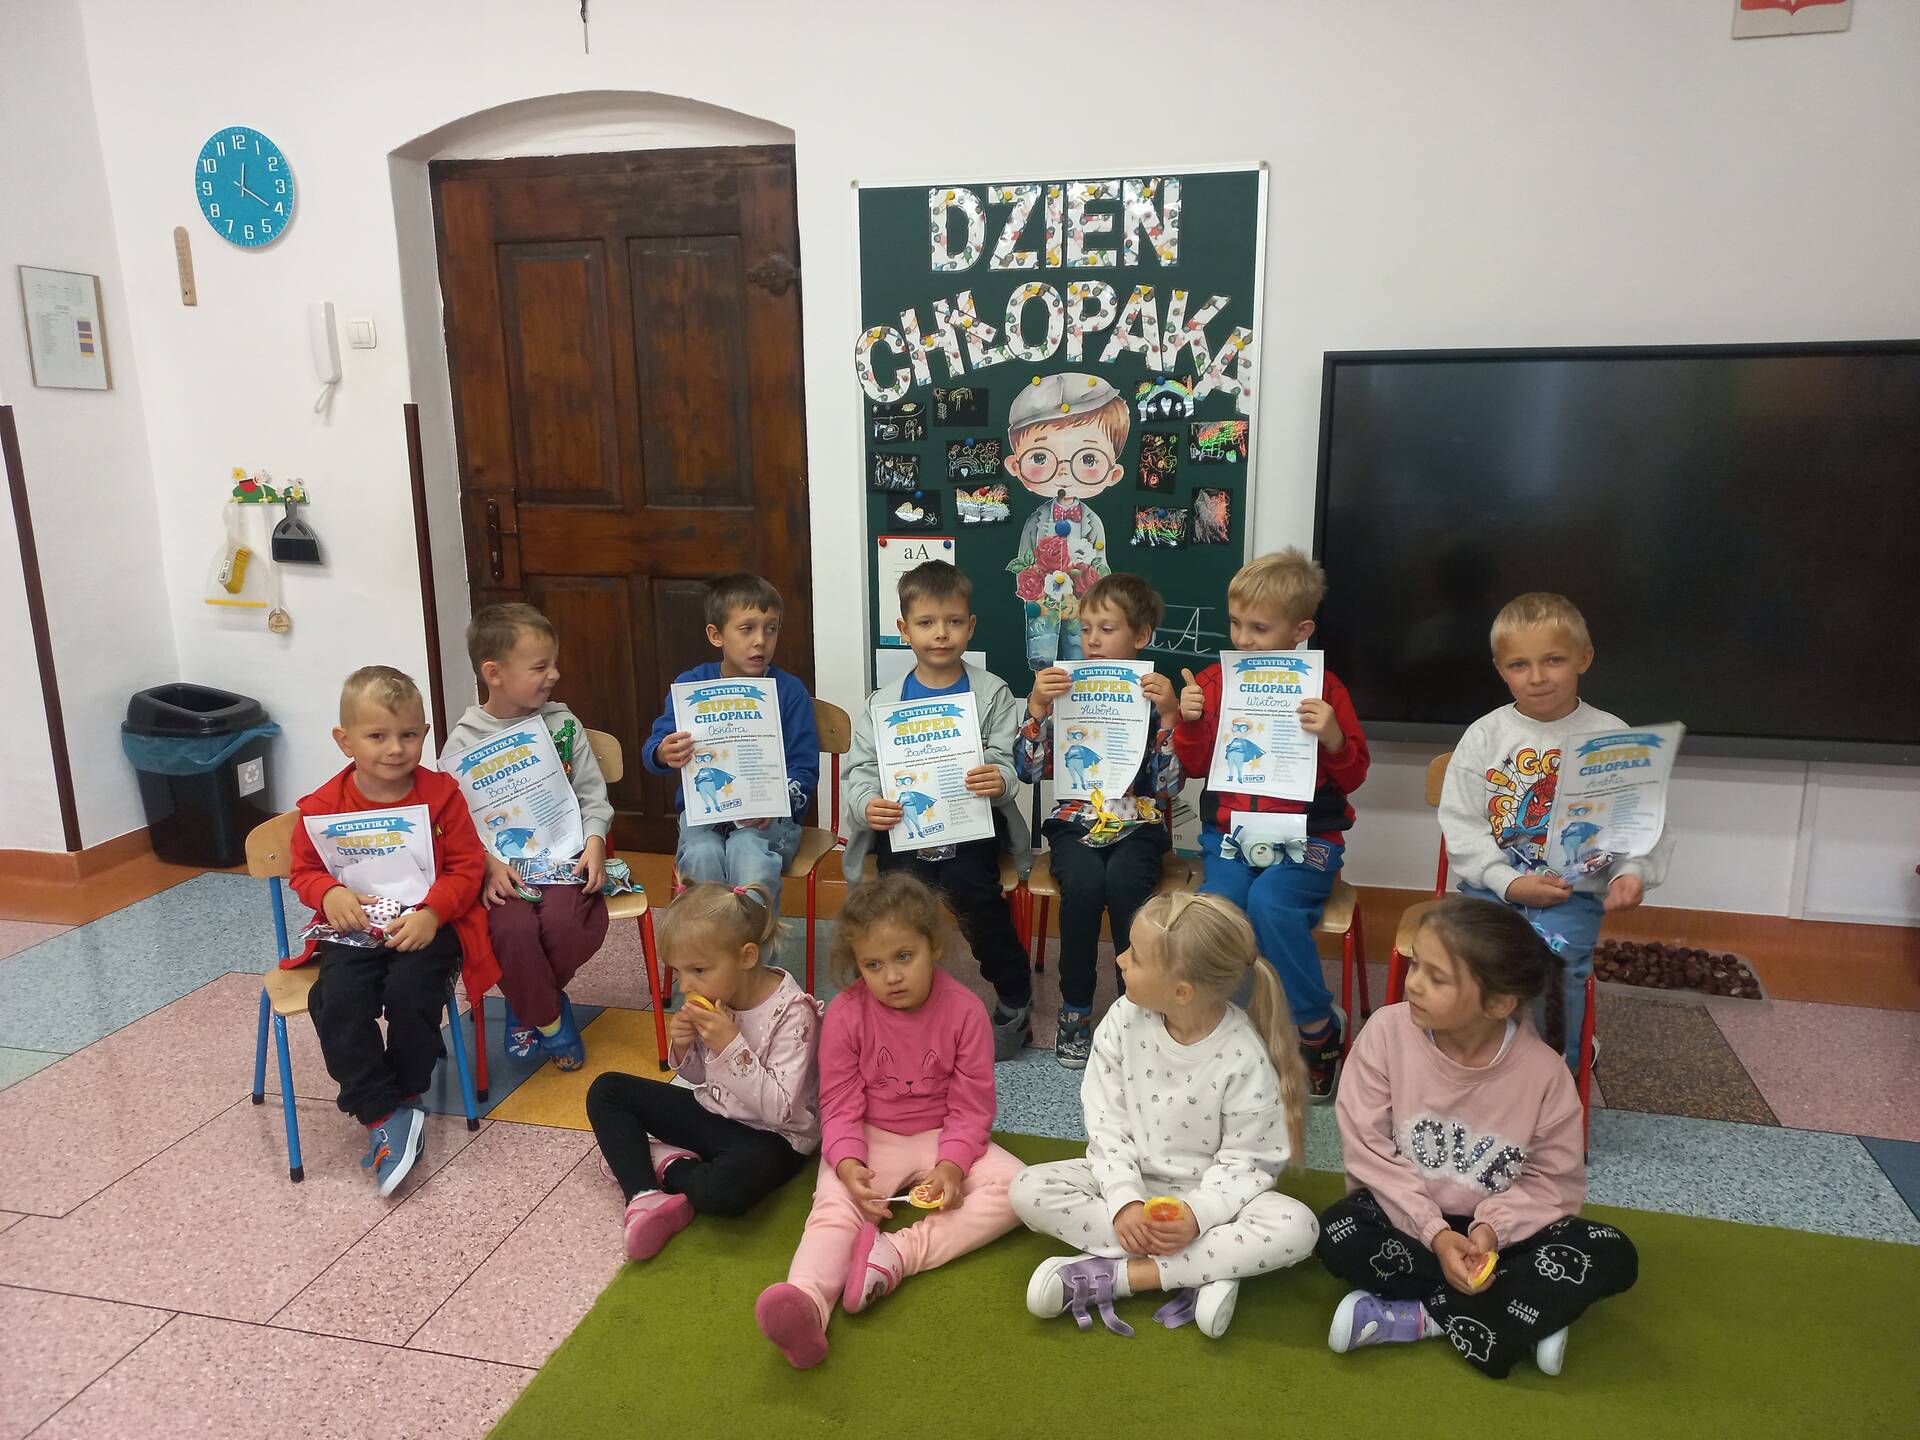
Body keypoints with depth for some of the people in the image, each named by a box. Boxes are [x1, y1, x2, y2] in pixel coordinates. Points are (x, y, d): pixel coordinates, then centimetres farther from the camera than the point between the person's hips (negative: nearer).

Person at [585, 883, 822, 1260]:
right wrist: (683, 1049, -12)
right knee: (606, 1090, 5)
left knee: (724, 1189, -40)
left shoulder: (791, 1013, -23)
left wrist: (731, 1045, -30)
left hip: (769, 1137, -8)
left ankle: (667, 1165, -6)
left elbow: (780, 1109, -26)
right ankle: (646, 1197, -14)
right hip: (712, 1113, 8)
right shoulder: (716, 995, -4)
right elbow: (700, 1077, 11)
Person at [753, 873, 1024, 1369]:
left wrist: (951, 1166, -24)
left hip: (943, 1139, 1)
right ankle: (806, 1301, -52)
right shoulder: (846, 1013, -11)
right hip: (868, 1140, -1)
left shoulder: (964, 1009, -12)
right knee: (835, 1206, -28)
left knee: (1014, 1185, -22)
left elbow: (970, 1108, -7)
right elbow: (840, 1105, -8)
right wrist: (847, 1166, -27)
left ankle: (900, 1253, -33)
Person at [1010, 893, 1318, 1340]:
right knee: (1028, 1190, -20)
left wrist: (1198, 1215, -30)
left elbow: (1246, 1161, -15)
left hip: (1209, 1192, -2)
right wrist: (1124, 1200, -21)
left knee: (1296, 1228, -30)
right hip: (1131, 1181, 3)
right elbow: (1107, 1122, -8)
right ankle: (1201, 1271, -22)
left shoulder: (1244, 1057, -22)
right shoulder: (1125, 1020, -13)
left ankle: (1108, 1276, -26)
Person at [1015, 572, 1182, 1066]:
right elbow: (1030, 771, -2)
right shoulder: (1065, 692, 5)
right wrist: (1036, 706, -13)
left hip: (1138, 823, -1)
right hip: (1075, 821, 1)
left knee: (1124, 881, -32)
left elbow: (1169, 784, -6)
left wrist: (1170, 713, -16)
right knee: (1084, 883, -30)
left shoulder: (1154, 695, 2)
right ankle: (1075, 1010, -11)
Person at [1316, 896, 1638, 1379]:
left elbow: (1554, 1179, -7)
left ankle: (1410, 1317, -21)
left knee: (1613, 1257, -22)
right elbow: (1368, 1149, -16)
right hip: (1407, 1215, -1)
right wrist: (1435, 1233, -24)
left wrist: (1492, 1226, -25)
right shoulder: (1387, 1031, -20)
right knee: (1339, 1237, -31)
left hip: (1496, 1227, 1)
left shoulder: (1542, 1070, -17)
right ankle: (1530, 1312, -18)